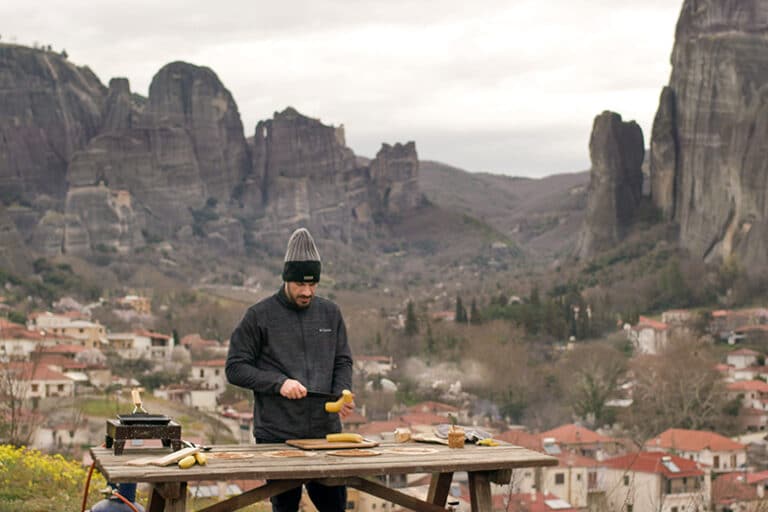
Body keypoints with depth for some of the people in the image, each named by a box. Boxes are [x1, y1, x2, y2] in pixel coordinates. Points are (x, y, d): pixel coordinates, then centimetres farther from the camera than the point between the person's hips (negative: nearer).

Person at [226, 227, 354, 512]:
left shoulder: (330, 313, 9)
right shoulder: (260, 316, -3)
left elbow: (343, 362, 14)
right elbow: (235, 369, -3)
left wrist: (343, 393, -6)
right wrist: (279, 382, -16)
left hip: (326, 431, 4)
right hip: (277, 434, -3)